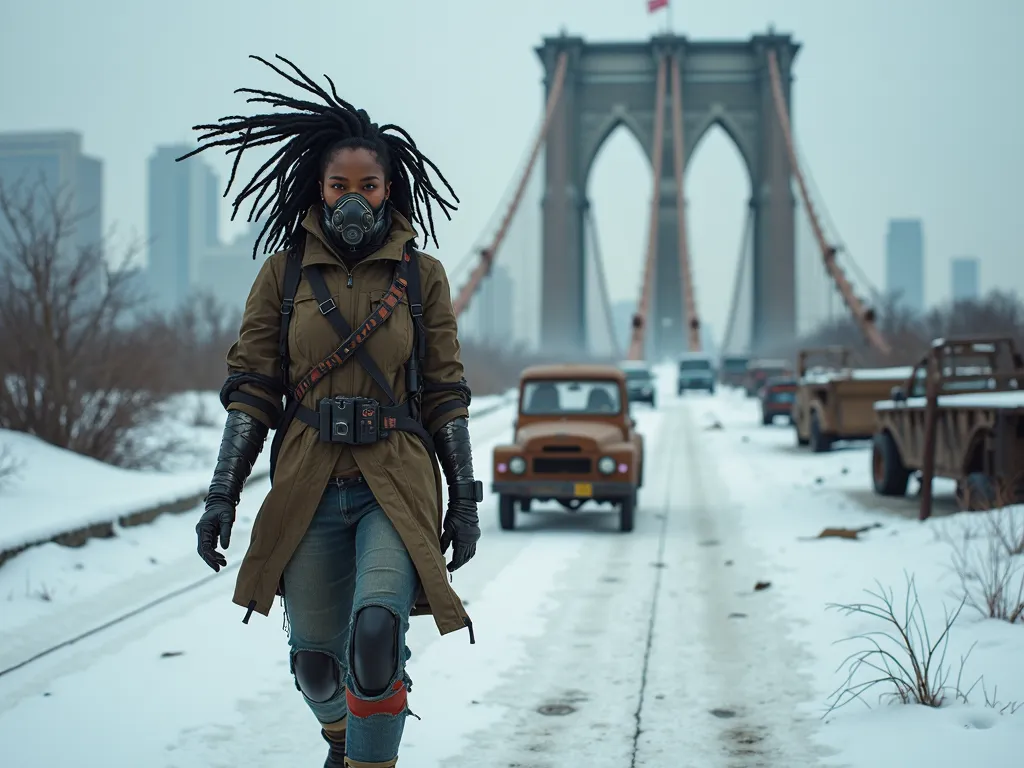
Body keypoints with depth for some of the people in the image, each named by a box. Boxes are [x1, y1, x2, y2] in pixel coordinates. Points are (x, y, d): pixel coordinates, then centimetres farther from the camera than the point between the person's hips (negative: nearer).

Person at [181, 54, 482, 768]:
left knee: (377, 632, -25)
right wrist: (222, 494, -2)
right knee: (316, 658, 11)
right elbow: (250, 389, 4)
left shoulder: (422, 276, 3)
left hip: (397, 487, -1)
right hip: (308, 488, 2)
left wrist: (465, 498, 4)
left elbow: (447, 394, 6)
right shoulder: (284, 273, 4)